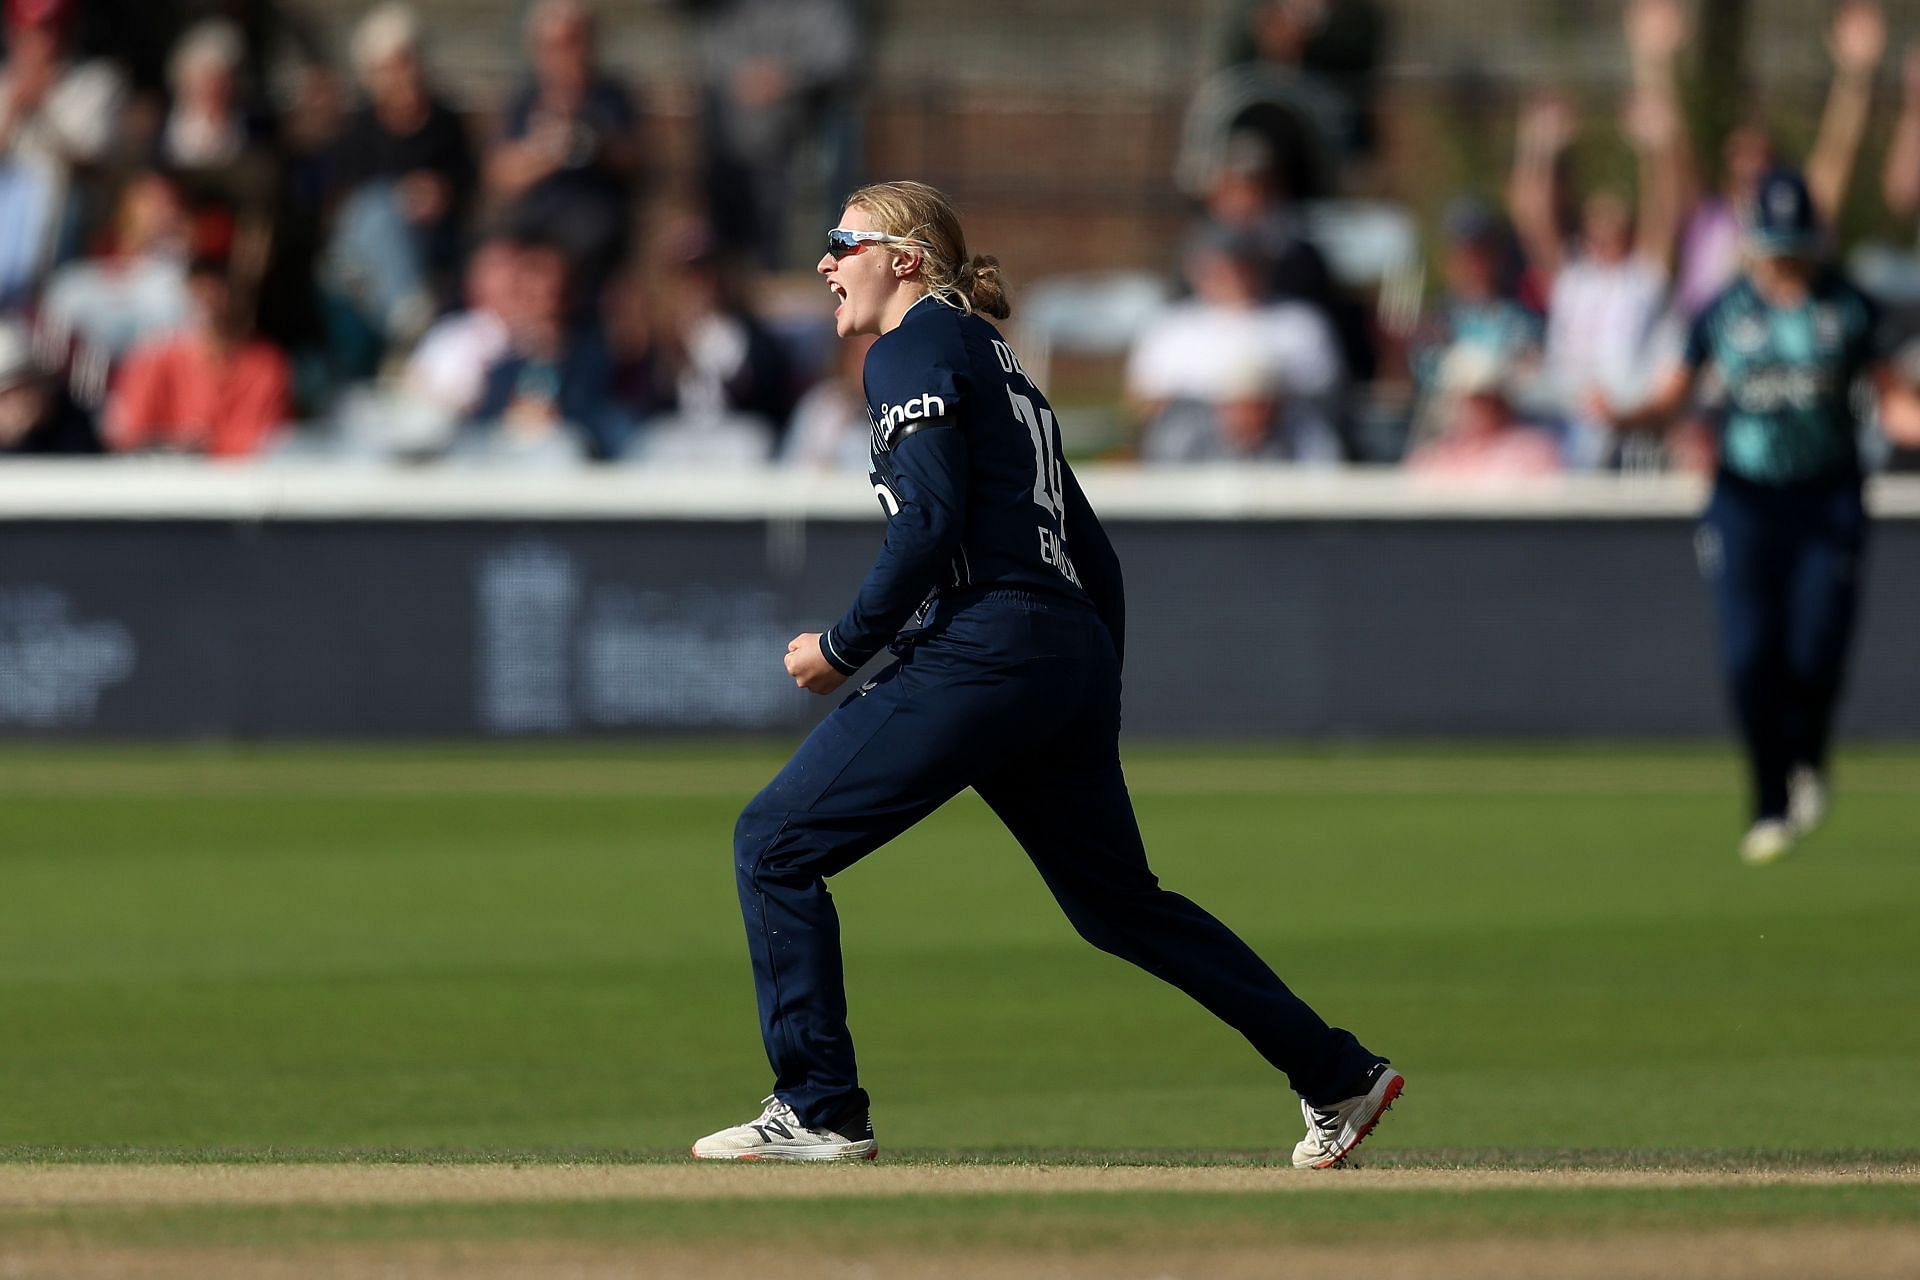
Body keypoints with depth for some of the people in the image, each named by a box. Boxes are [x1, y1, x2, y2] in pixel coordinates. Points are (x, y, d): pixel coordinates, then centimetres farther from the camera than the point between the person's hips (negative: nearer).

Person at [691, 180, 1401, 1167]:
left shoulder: (915, 348, -2)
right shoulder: (995, 361, 25)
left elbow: (931, 521, -16)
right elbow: (1089, 549, 24)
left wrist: (844, 648, -9)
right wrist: (1095, 706, 25)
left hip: (980, 652, -9)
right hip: (1075, 661, 9)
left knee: (775, 846, -3)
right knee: (1116, 900, 18)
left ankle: (818, 1111, -6)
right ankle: (1337, 1076, 19)